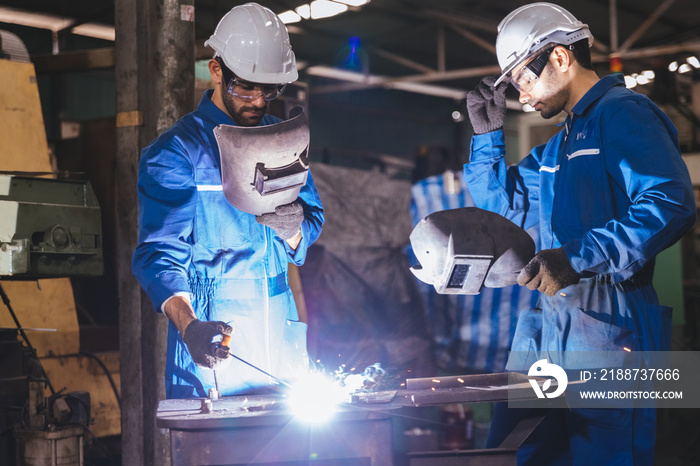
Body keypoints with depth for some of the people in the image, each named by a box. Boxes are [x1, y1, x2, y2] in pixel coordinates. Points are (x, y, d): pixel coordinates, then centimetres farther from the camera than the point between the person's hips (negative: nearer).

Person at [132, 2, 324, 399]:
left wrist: (292, 228, -12)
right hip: (213, 342, -5)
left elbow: (314, 221, 13)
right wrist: (187, 325, -33)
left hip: (283, 339, 5)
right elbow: (160, 251, -15)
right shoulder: (175, 152, -8)